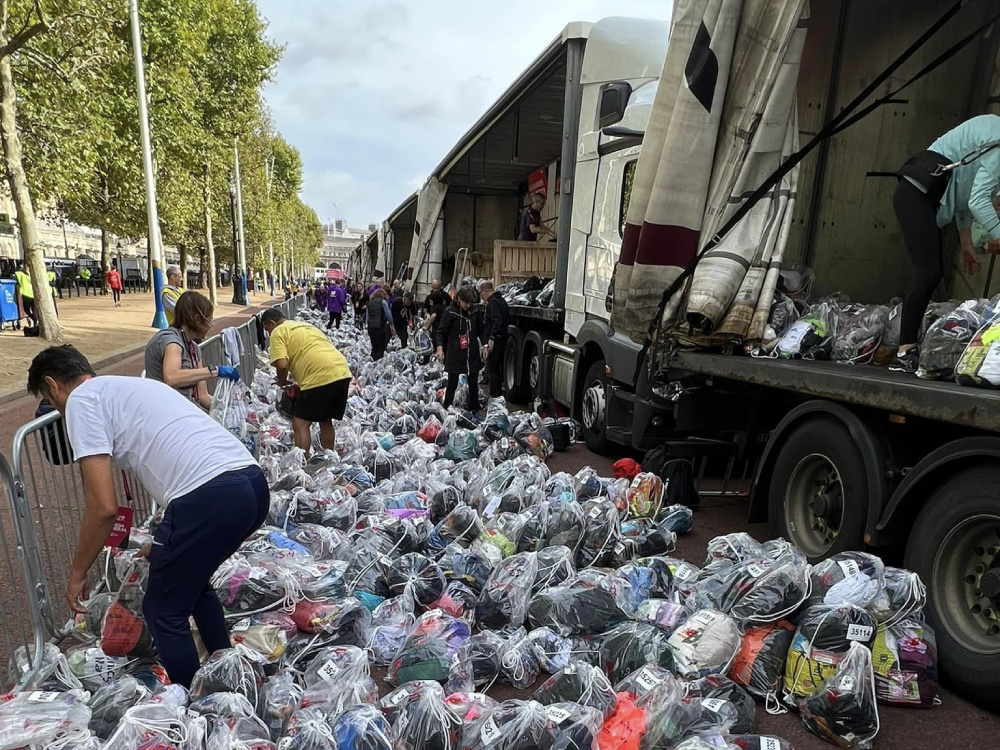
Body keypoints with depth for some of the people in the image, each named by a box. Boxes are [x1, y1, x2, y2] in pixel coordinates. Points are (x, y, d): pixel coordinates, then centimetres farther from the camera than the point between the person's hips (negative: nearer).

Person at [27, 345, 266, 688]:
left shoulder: (82, 400, 6)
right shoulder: (136, 386, 31)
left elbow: (104, 506, -2)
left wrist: (77, 574, 14)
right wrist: (165, 545, 48)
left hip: (210, 497, -9)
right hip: (254, 484, 9)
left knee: (164, 613, 15)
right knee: (192, 580, 32)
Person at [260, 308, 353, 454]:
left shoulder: (278, 332, 4)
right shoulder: (305, 325, 30)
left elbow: (282, 365, -9)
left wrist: (282, 382, 11)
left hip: (321, 377, -8)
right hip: (343, 372, 8)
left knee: (300, 424, 2)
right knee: (326, 421, 21)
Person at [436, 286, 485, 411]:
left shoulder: (475, 311, 2)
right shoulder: (450, 311, -9)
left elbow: (480, 330, 14)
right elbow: (441, 331, -8)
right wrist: (440, 347, -23)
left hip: (472, 355, 4)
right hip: (455, 355, -4)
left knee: (473, 385, 10)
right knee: (452, 384, 3)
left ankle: (474, 411, 22)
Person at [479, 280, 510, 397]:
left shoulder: (493, 302, -15)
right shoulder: (501, 300, 18)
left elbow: (497, 321, -28)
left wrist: (491, 338, -29)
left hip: (495, 340, -10)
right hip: (502, 339, 10)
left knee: (492, 369, -6)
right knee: (497, 367, 18)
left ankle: (495, 395, -4)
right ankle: (499, 392, 26)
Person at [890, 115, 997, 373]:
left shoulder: (991, 133, 21)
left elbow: (965, 194, 25)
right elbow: (978, 201, -15)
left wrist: (966, 243, 25)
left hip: (921, 193, 11)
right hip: (916, 192, -11)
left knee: (932, 270, 6)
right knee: (929, 271, -17)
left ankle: (907, 346, 6)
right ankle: (904, 353, -18)